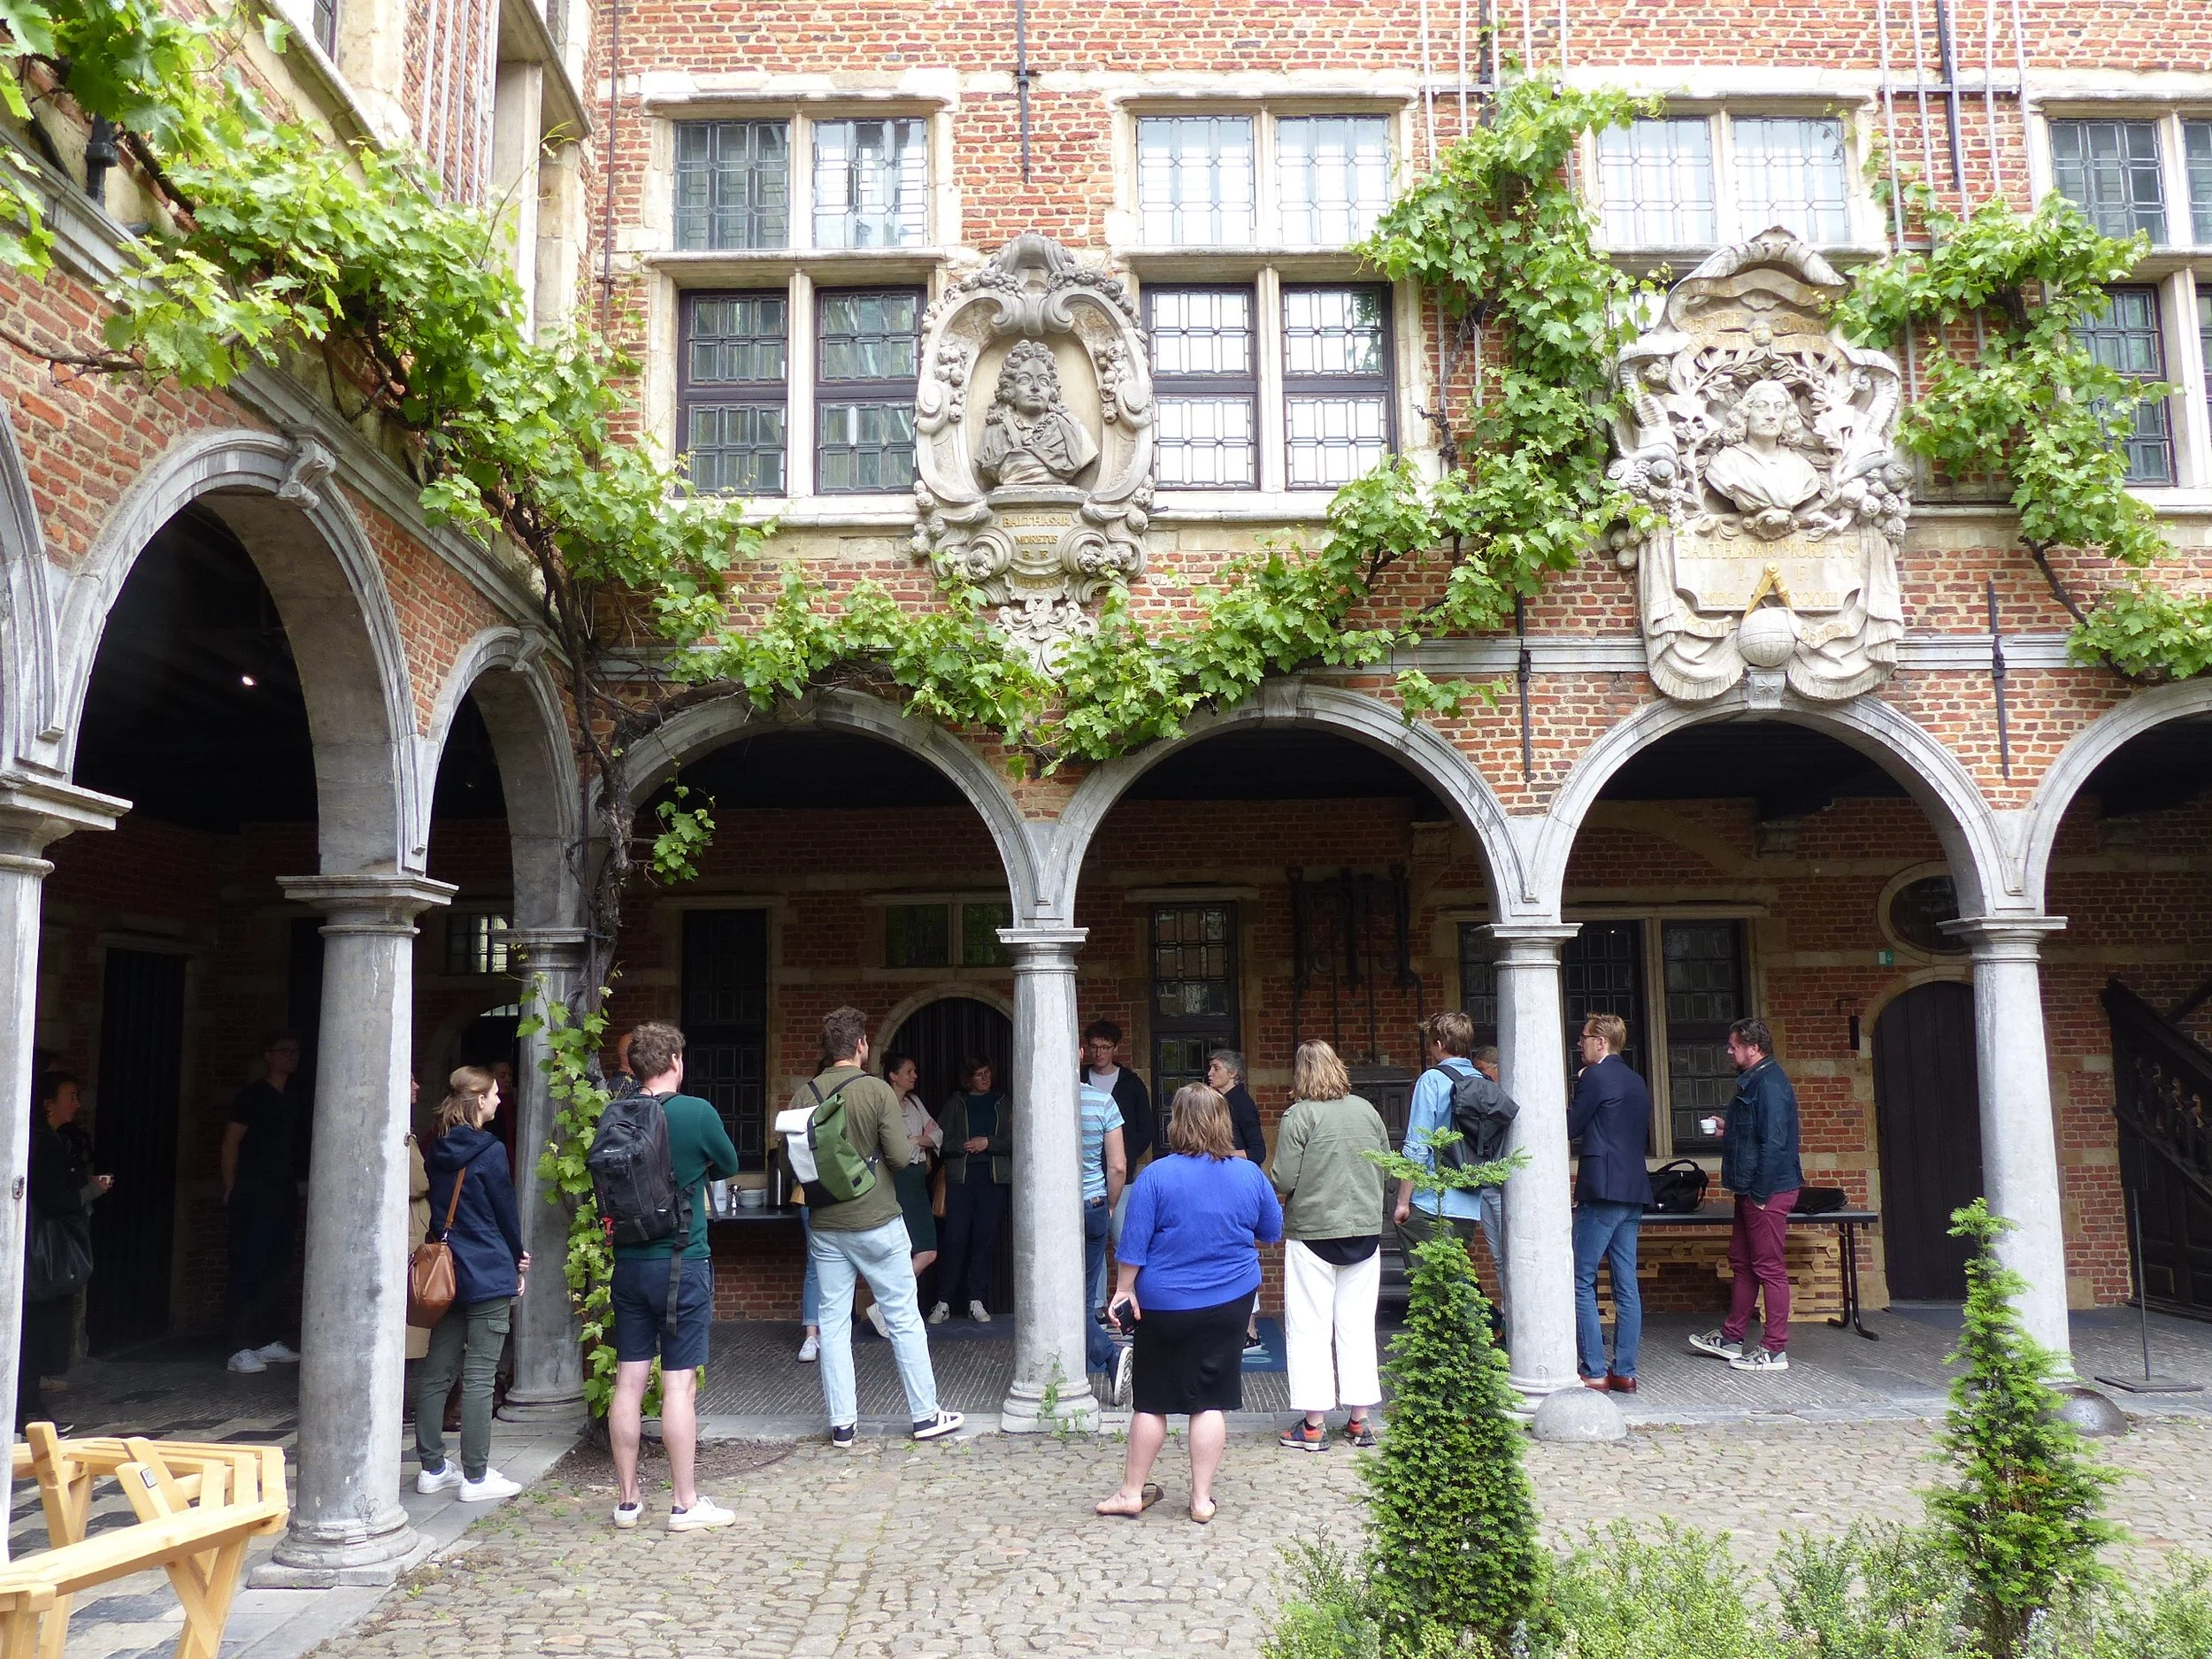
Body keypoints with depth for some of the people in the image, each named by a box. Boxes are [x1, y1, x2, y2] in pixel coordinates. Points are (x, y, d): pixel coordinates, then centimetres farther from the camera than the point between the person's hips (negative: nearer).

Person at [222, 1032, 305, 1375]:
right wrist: (231, 1189, -8)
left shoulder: (291, 1101, 16)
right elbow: (231, 1142, -7)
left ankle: (269, 1341, 18)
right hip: (253, 1196, -8)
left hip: (283, 1196, 8)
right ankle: (241, 1349, -6)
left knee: (278, 1271, 10)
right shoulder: (253, 1095, -6)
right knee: (248, 1271, -8)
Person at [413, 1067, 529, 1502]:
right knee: (479, 1376, -3)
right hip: (489, 1277, -7)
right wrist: (518, 1261, 11)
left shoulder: (437, 1151, 8)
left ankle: (432, 1468, 19)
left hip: (447, 1272, 7)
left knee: (436, 1370, 11)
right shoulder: (489, 1152, -13)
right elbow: (506, 1211, -6)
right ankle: (476, 1476, 1)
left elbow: (439, 1209, 15)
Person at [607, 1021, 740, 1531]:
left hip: (628, 1263, 5)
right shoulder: (697, 1112, -13)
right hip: (683, 1262, -5)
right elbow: (729, 1167, 3)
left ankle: (627, 1499, 19)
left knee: (629, 1381, 10)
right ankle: (686, 1503, 9)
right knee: (679, 1385, 1)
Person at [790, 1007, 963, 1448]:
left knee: (833, 1324, 10)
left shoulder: (805, 1096, -2)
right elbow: (901, 1156, -16)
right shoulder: (877, 1090, -12)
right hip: (877, 1222, -3)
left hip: (825, 1226, 4)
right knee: (904, 1319, 7)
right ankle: (925, 1415, 15)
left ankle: (842, 1423, 14)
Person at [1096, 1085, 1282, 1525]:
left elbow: (1134, 1242, -11)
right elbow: (1271, 1234, 10)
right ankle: (1202, 1498, 12)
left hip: (1165, 1305, -2)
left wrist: (1124, 1290, 1)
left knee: (1152, 1401, 9)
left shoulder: (1157, 1175, -13)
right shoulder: (1250, 1174, -4)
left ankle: (1132, 1492, 19)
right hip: (1231, 1302, 2)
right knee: (1211, 1401, 8)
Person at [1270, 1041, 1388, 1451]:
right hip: (1365, 1230, 5)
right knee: (1357, 1325, 12)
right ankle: (1360, 1420, 17)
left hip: (1312, 1230, -4)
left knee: (1310, 1327, 4)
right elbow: (1387, 1170, 9)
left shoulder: (1299, 1115, -13)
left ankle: (1314, 1425, 6)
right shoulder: (1367, 1111, 2)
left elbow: (1283, 1180, -14)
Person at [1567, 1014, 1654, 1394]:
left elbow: (1571, 1127, -6)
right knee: (1626, 1284, 8)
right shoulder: (1637, 1082, 17)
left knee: (1582, 1281, -4)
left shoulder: (1596, 1076, -9)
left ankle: (1594, 1372, -6)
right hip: (1634, 1191, 9)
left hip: (1603, 1190, -9)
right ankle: (1625, 1371, 10)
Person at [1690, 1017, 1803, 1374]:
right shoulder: (1752, 1081, 15)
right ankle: (1731, 1338, 25)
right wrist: (1727, 1128, 14)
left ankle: (1774, 1350, 3)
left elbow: (1774, 1142, -24)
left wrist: (1760, 1193, -23)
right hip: (1751, 1192, 11)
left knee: (1769, 1268, -4)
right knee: (1742, 1263, 16)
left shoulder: (1769, 1084, -18)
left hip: (1768, 1193, -11)